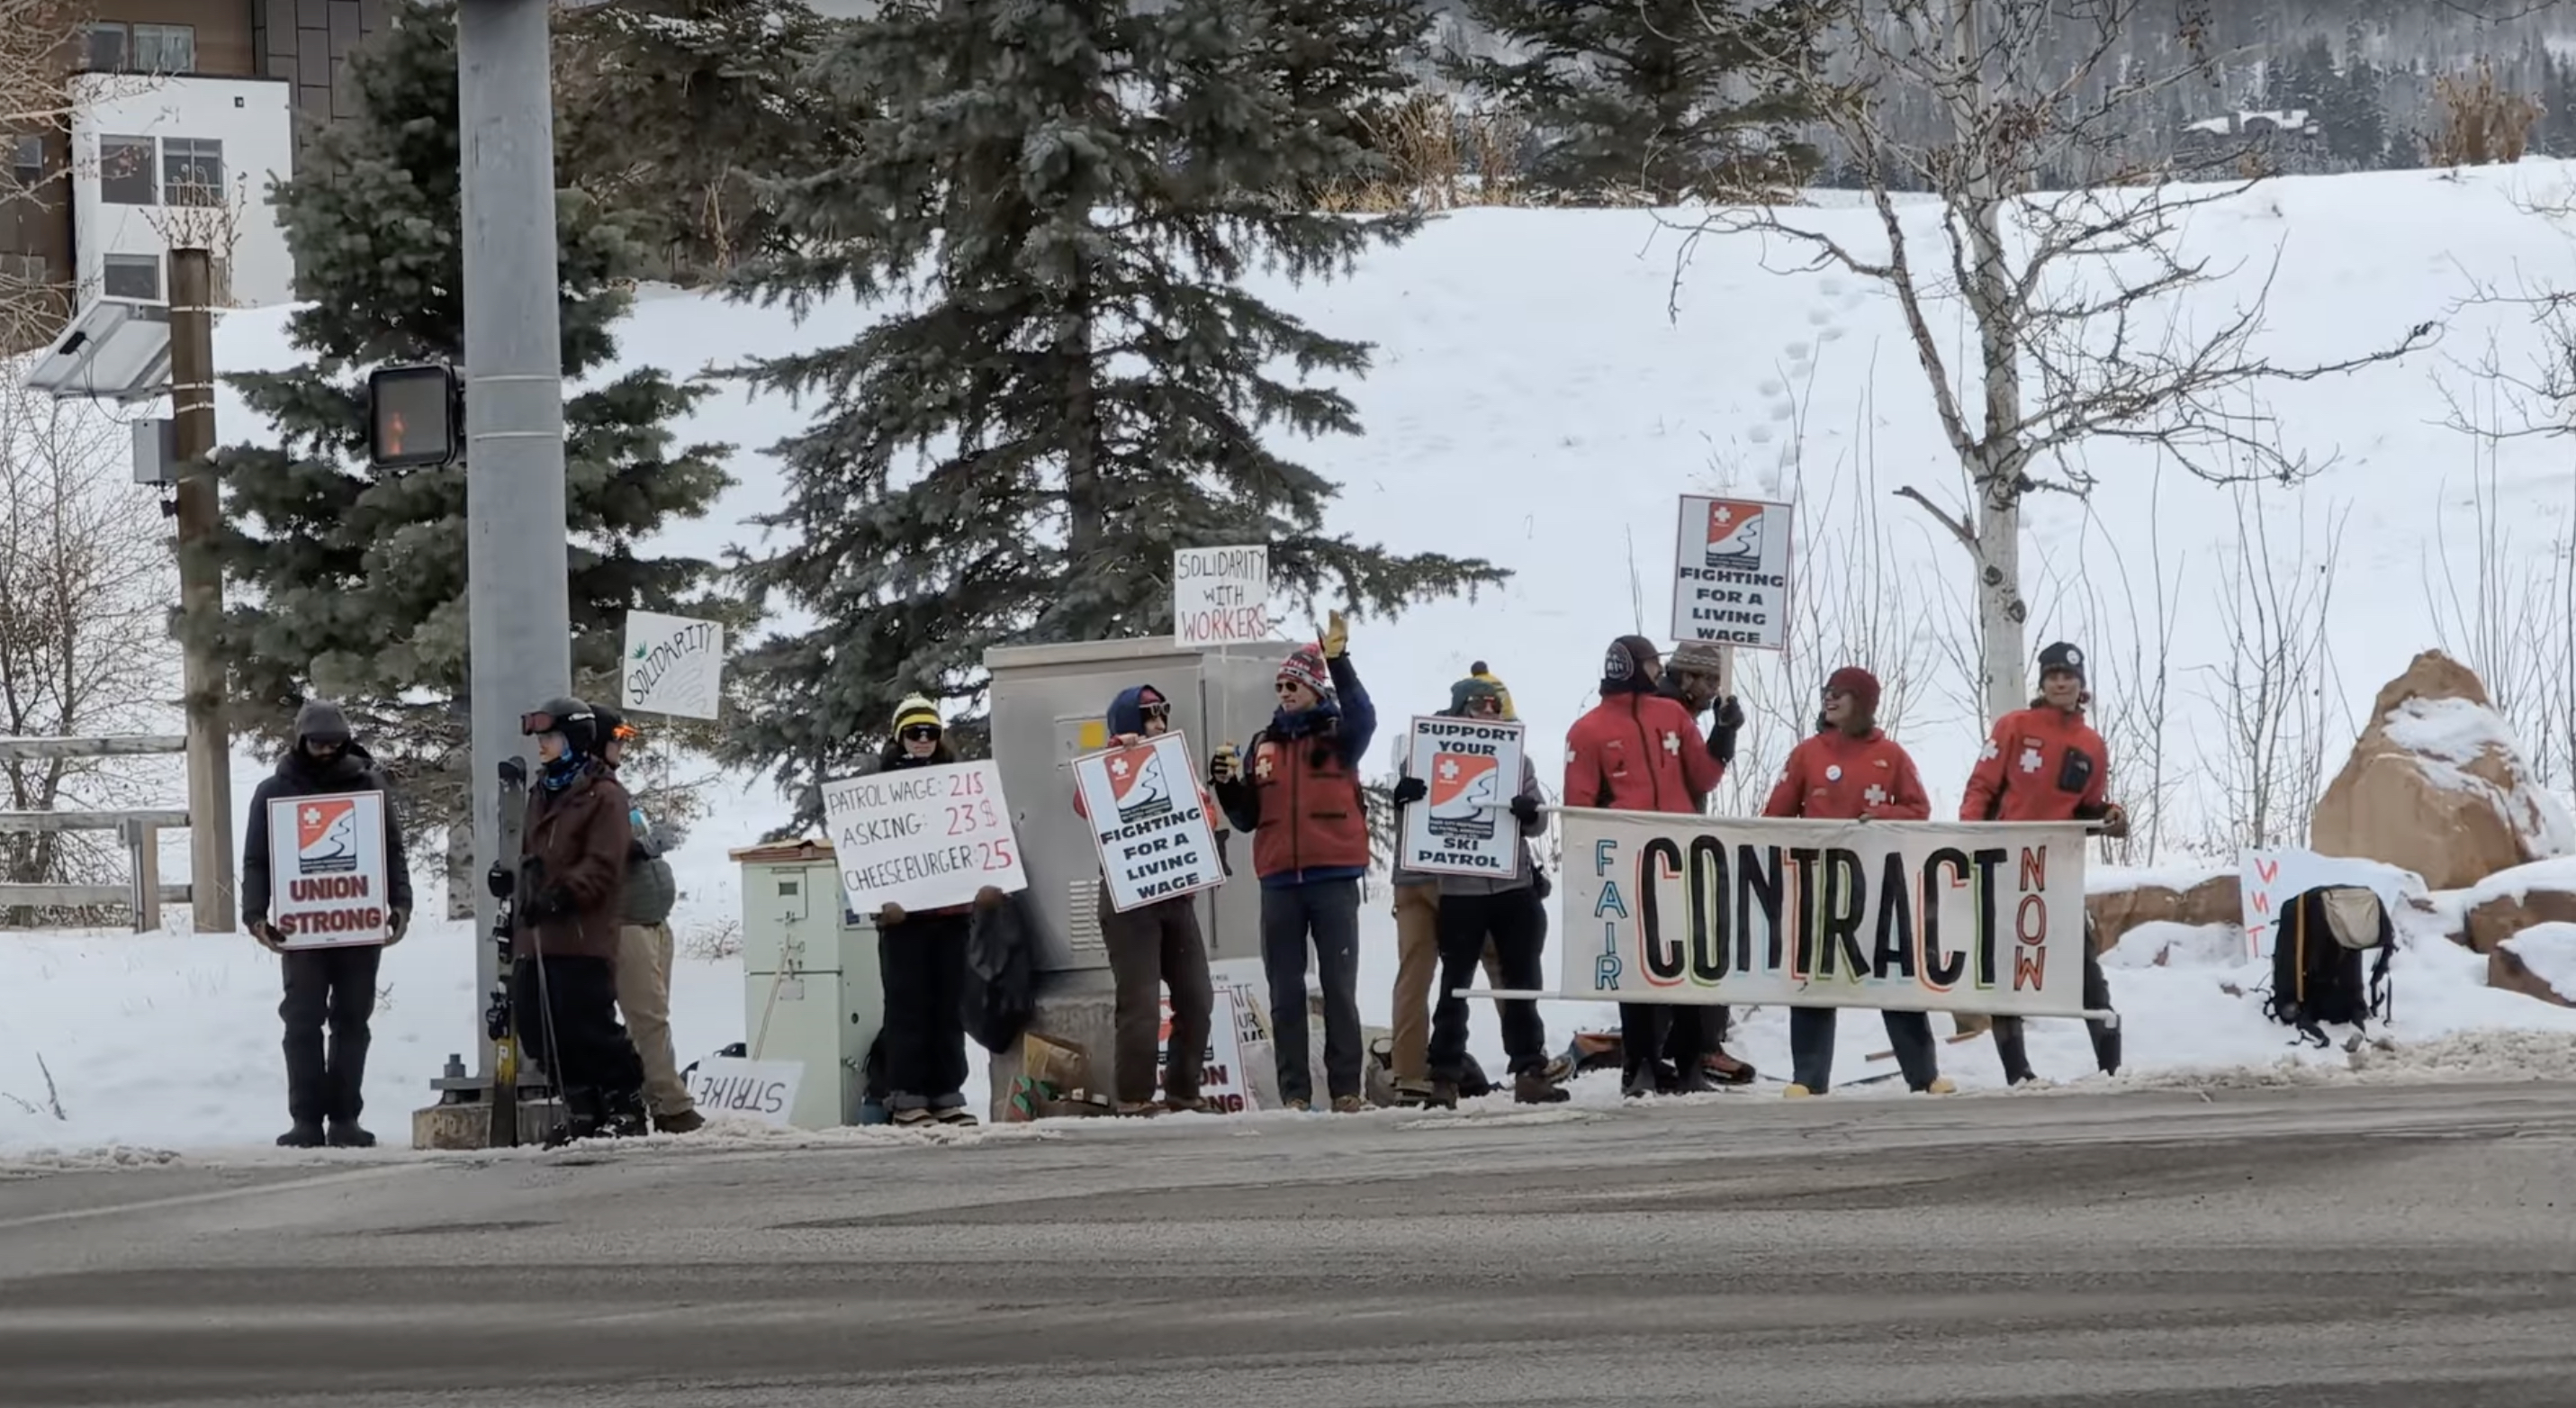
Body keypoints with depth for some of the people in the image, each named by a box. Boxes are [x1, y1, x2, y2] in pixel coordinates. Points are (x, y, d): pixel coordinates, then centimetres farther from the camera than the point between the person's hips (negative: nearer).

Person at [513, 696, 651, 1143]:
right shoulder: (542, 796, 21)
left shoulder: (603, 797, -6)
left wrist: (562, 895, -24)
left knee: (589, 1029, -9)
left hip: (583, 939, -9)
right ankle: (581, 1110, 13)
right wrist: (521, 905, 20)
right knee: (541, 1032, 5)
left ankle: (625, 1105, 3)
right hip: (536, 940, 9)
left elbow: (602, 867, -15)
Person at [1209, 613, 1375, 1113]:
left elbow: (1364, 718, -22)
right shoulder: (1265, 744, 13)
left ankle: (1346, 1089, 0)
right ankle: (1294, 1093, 6)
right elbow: (1247, 818, 15)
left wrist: (1339, 663, -32)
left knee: (1339, 988, -2)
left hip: (1333, 878, -4)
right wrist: (1227, 785, -5)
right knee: (1286, 993, 4)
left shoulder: (1338, 736, 2)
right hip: (1279, 882, 4)